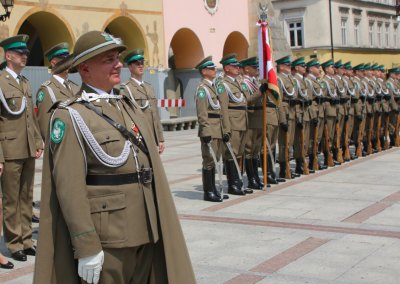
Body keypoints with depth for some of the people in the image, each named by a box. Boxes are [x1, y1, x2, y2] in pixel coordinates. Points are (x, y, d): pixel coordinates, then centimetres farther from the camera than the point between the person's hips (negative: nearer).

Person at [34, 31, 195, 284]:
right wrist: (86, 247, -19)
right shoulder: (70, 116, -9)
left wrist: (162, 229, 14)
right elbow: (69, 187, -15)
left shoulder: (131, 108, 13)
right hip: (106, 240, -7)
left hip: (147, 235, 7)